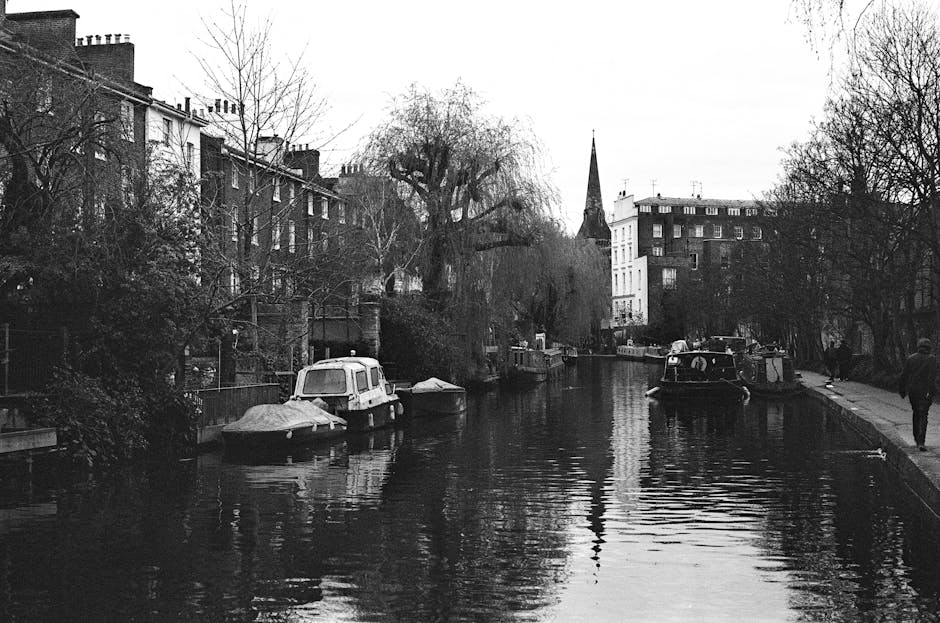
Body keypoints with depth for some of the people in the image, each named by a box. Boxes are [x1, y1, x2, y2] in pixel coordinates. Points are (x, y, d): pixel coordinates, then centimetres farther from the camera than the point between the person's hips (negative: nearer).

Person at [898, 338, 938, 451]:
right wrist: (930, 391, -22)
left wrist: (902, 390, 11)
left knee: (916, 413, 20)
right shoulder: (931, 359, -6)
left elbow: (904, 375, 4)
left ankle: (916, 439, 27)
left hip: (912, 391, 3)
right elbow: (932, 376, -17)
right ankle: (921, 442, -14)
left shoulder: (911, 358, 3)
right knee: (923, 416, -2)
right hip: (925, 390, -3)